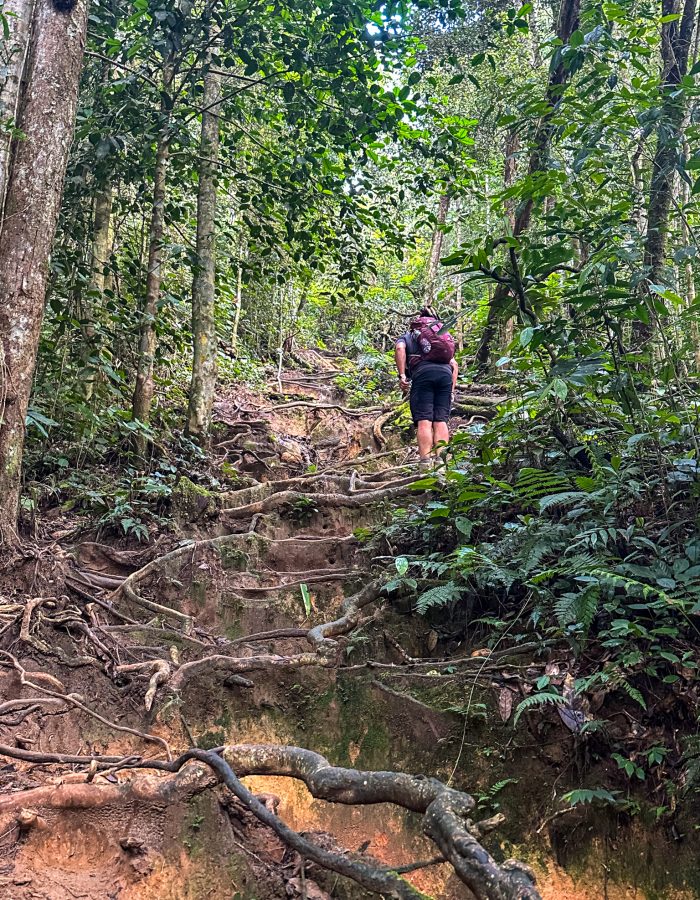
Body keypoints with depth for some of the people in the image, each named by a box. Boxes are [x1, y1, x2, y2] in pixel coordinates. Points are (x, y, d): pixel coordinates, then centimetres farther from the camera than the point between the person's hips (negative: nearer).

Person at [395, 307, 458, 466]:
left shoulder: (406, 336, 27)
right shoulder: (443, 335, 38)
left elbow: (400, 348, 0)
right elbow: (454, 365, 24)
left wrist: (402, 376, -4)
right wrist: (452, 391, 19)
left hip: (423, 372, -3)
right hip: (446, 373, 4)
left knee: (424, 421, -11)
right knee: (441, 421, 0)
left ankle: (425, 463, -22)